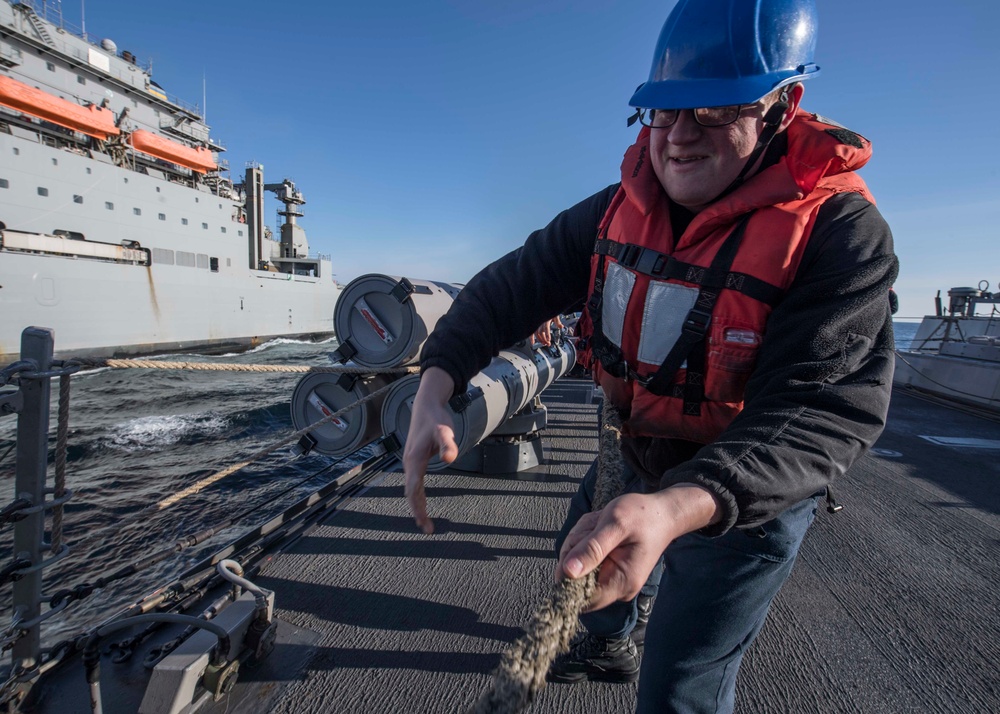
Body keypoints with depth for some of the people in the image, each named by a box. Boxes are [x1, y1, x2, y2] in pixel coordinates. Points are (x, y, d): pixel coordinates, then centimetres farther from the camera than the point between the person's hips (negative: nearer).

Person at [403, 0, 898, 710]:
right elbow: (518, 282, -11)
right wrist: (437, 384, -27)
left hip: (745, 490, -5)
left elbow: (824, 411, -33)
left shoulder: (840, 231, -26)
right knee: (579, 549, 30)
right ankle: (609, 645, 65)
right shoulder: (620, 207, -8)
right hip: (633, 453, 6)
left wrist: (676, 509, -50)